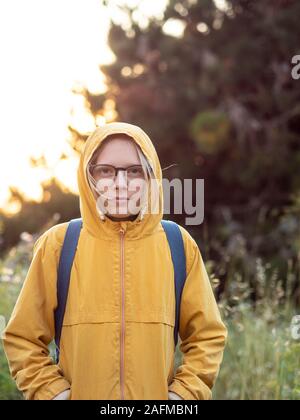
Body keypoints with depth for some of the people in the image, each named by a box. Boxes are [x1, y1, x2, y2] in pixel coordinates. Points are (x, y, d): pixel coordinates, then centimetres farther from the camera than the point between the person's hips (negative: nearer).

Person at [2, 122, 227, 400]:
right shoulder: (58, 244, -4)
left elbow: (207, 337, 3)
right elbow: (23, 338, 1)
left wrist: (182, 393, -8)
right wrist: (53, 392, -10)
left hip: (156, 396, 1)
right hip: (79, 393, 0)